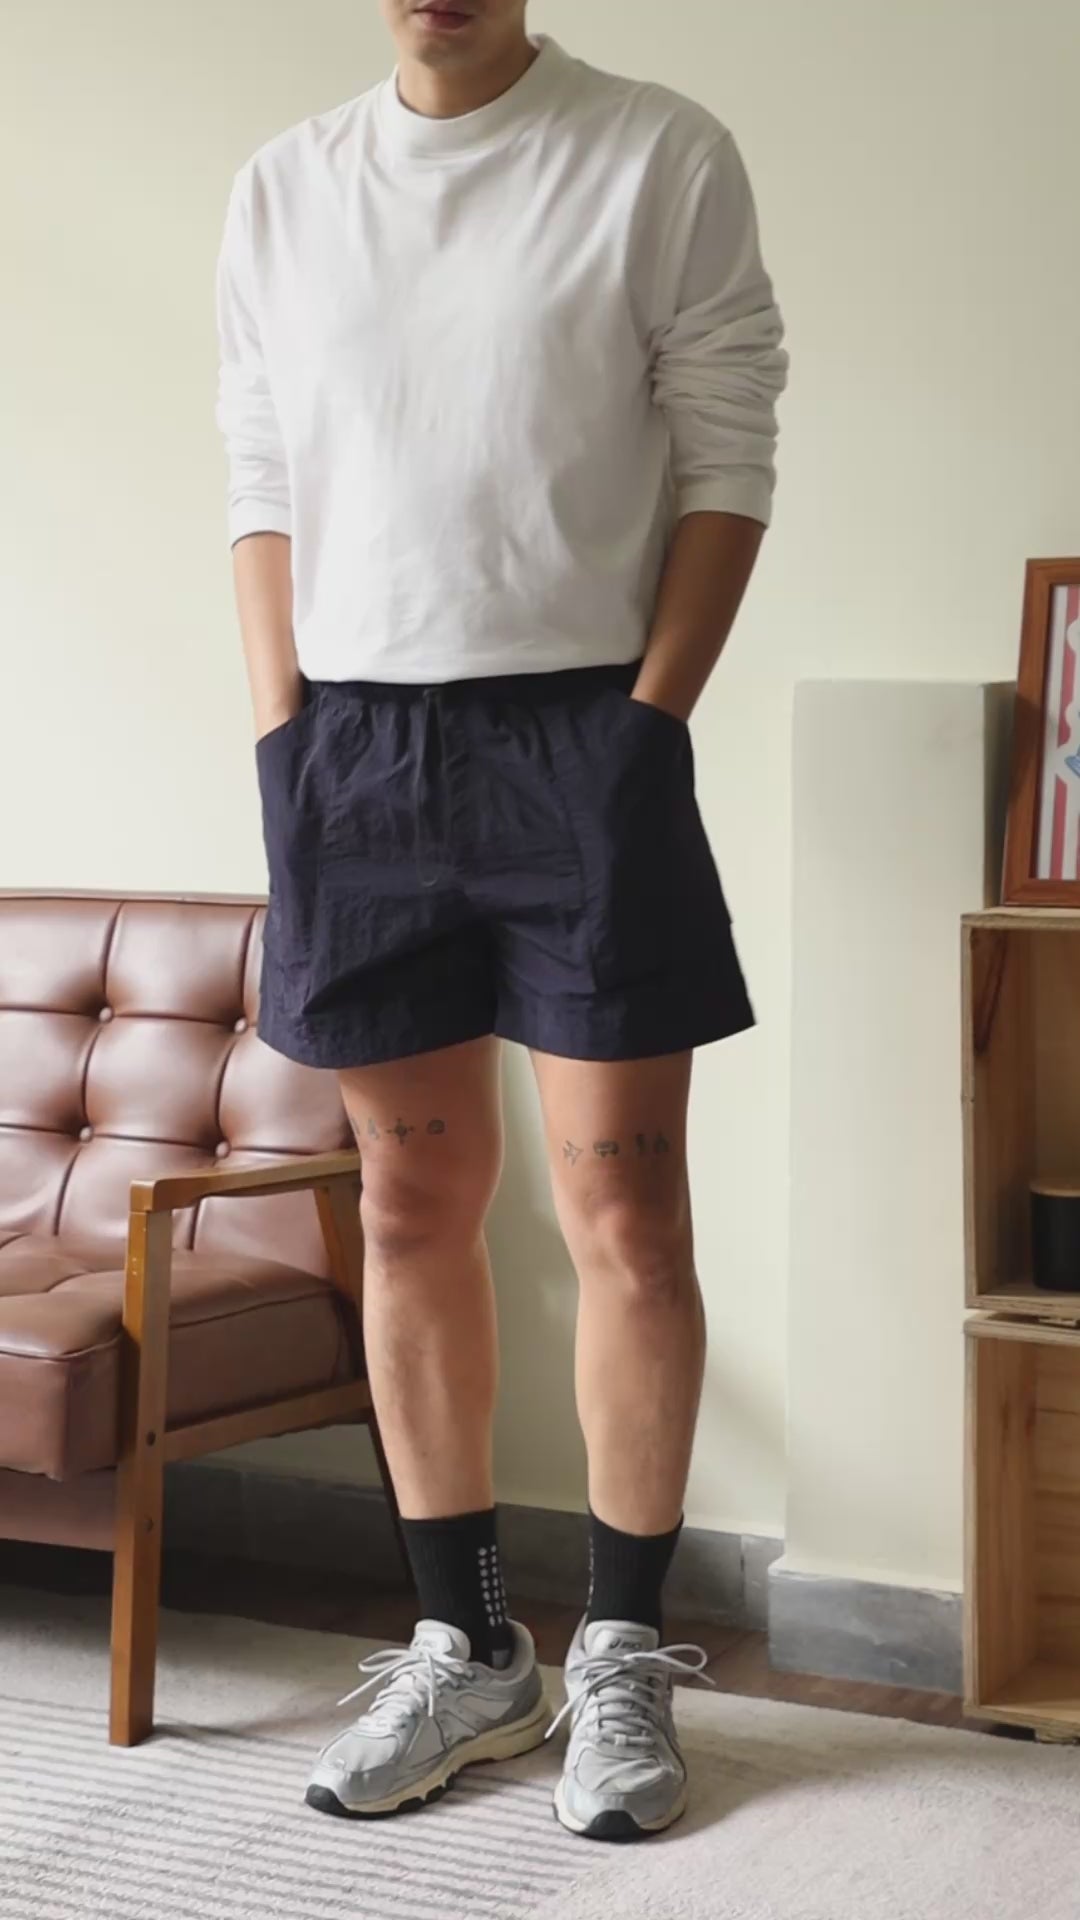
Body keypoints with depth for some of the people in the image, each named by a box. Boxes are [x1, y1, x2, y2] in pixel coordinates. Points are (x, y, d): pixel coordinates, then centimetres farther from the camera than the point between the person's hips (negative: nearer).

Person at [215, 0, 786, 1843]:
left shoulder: (662, 156, 0)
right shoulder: (283, 189, 11)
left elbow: (727, 467, -3)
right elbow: (263, 495, 11)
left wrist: (643, 729, -9)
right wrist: (286, 753, 2)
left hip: (581, 730, -3)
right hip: (353, 742, 3)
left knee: (622, 1200, -1)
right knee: (413, 1201, 7)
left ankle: (624, 1657, 13)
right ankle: (465, 1652, 19)